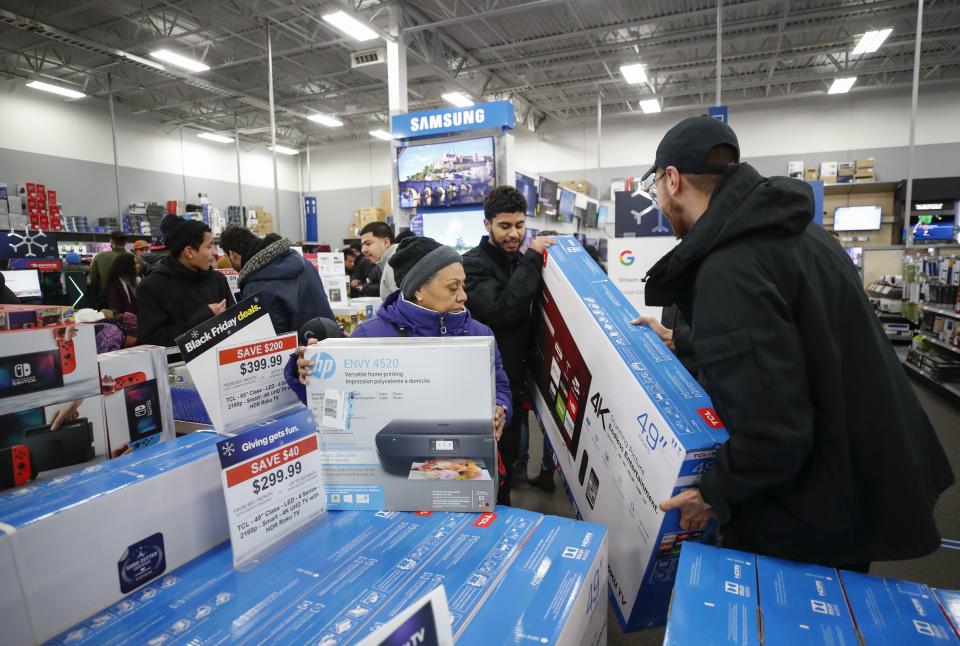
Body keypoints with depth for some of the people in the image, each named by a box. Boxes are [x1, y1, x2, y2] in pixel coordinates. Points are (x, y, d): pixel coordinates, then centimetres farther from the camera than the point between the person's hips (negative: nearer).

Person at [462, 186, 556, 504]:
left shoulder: (521, 260, 11)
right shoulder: (473, 264, -11)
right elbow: (501, 311, -27)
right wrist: (532, 260, -22)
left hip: (520, 376, 7)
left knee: (510, 453, 20)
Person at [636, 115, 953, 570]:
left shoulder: (729, 271, -30)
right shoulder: (786, 227, 3)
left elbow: (772, 431, -33)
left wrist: (715, 494, -16)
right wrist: (683, 342, 23)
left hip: (816, 514, -9)